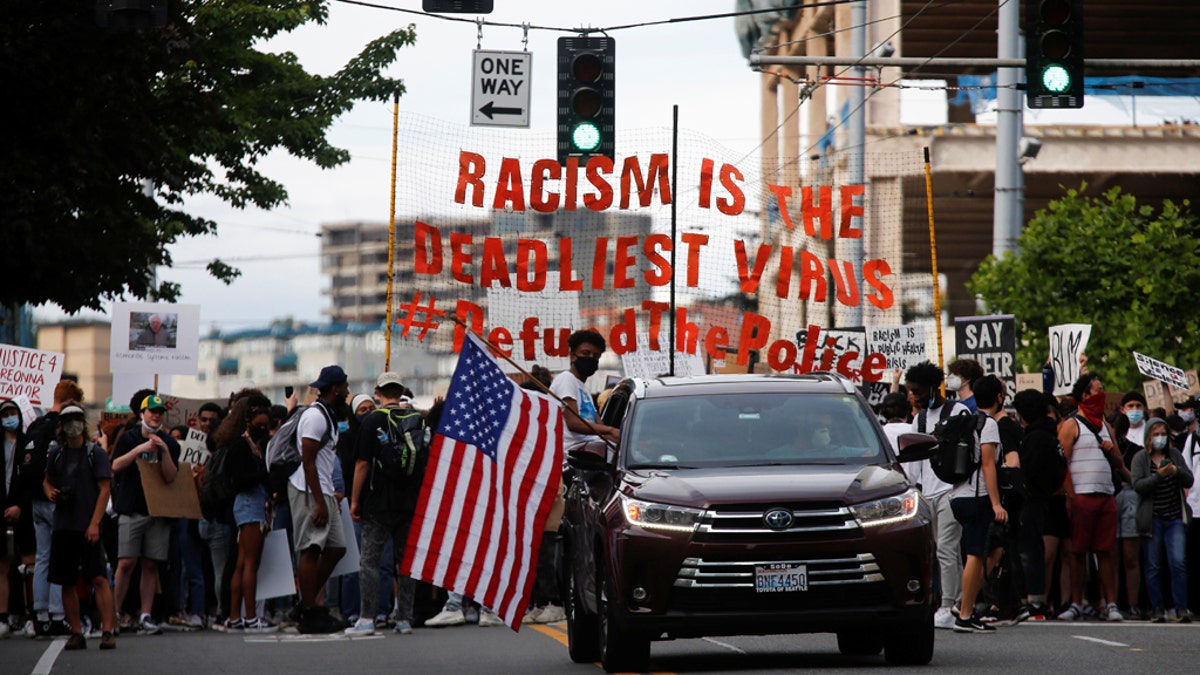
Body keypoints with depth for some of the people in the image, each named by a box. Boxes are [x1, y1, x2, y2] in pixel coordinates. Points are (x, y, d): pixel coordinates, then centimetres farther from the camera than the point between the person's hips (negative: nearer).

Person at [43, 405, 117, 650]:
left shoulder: (96, 453, 0)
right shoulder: (56, 453, 12)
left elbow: (104, 489, -5)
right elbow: (47, 481, 25)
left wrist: (94, 523, -14)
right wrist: (49, 492, 0)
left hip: (88, 527, -5)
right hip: (63, 526, 5)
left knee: (99, 578, -13)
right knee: (67, 582, 5)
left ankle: (108, 631, -14)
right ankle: (76, 633, 12)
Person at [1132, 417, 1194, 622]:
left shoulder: (1175, 455, 11)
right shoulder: (1140, 458, 1)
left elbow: (1189, 481, 8)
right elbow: (1138, 485, -11)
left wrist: (1177, 472, -12)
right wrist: (1159, 475, -23)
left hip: (1174, 518, 2)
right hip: (1152, 519, -2)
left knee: (1178, 562, -10)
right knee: (1153, 566, 2)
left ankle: (1180, 608, -8)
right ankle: (1156, 609, 9)